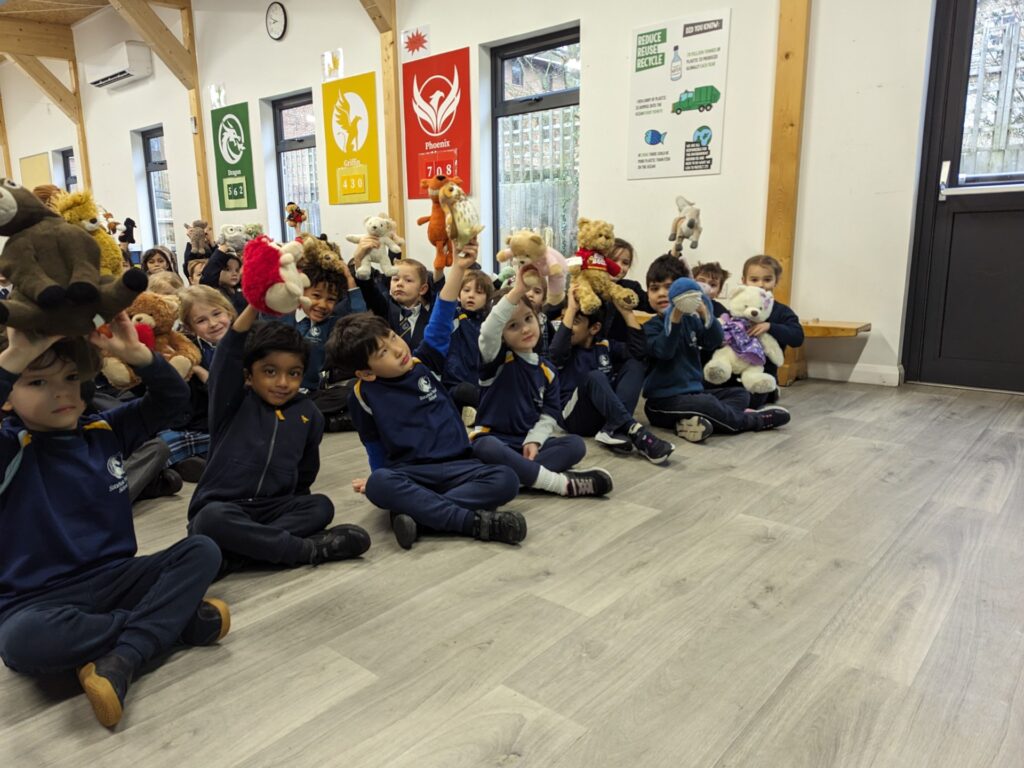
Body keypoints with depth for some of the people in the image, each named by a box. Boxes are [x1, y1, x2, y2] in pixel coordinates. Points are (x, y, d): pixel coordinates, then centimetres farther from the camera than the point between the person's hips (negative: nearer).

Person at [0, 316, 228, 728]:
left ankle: (120, 661, -27)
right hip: (38, 598, -4)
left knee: (201, 551, -16)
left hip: (116, 577, 4)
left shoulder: (105, 430, 5)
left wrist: (134, 353, -16)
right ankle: (174, 619, -17)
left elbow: (172, 397, 1)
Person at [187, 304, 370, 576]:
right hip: (222, 507, -3)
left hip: (275, 508, 4)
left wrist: (297, 510, 6)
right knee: (212, 518, -36)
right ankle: (306, 549, -30)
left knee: (321, 506, -21)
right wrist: (254, 305, -31)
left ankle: (233, 555, -29)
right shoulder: (233, 403, -1)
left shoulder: (309, 414, 7)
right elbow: (227, 357, -21)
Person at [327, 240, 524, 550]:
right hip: (410, 474, -2)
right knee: (378, 485, -36)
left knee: (505, 480, -25)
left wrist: (459, 267, -4)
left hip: (456, 465, 3)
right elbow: (374, 444, 12)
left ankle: (416, 514, -30)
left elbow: (441, 321, 2)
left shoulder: (425, 363, 5)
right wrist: (378, 477, 19)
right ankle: (476, 521, -39)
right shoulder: (365, 394, -1)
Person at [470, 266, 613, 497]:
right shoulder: (497, 359, -6)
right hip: (494, 439, -4)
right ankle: (561, 482, -37)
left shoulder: (547, 370, 8)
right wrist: (517, 290, -37)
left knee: (575, 444, -17)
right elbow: (489, 331, -29)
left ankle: (519, 474, -34)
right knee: (485, 449, -39)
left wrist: (534, 440, -12)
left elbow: (549, 414, 8)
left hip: (528, 441, 5)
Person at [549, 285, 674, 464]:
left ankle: (613, 430, -28)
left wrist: (626, 312, -4)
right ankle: (634, 430, -40)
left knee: (634, 365, -10)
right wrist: (571, 309, -24)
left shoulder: (605, 346, 12)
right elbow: (556, 351, -27)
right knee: (595, 377, -31)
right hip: (575, 417, -5)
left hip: (607, 414, 5)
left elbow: (638, 351, -4)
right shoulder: (567, 350, 0)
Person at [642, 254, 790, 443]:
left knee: (740, 394, 7)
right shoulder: (650, 328, -7)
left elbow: (714, 342, -5)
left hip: (694, 393, 8)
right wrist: (674, 317, -38)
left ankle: (693, 421, -22)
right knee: (707, 403, -31)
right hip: (663, 402, -8)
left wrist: (704, 314, -23)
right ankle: (754, 420, -3)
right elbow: (664, 351, -25)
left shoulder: (691, 320, 11)